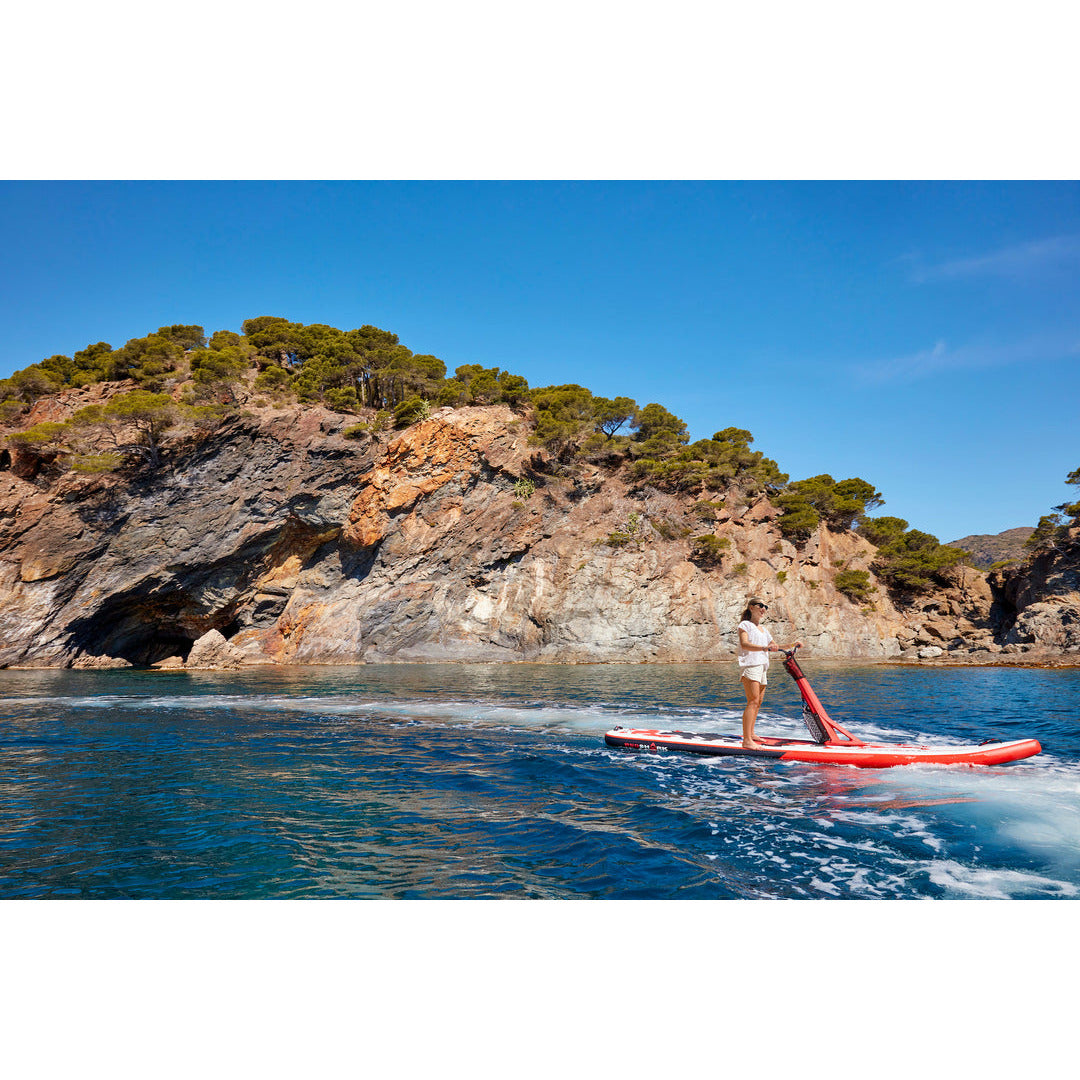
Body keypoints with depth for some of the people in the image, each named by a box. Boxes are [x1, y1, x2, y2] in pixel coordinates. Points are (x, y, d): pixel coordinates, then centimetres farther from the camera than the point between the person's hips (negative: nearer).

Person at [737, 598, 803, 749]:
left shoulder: (763, 629, 24)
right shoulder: (745, 625, -2)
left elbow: (775, 646, 31)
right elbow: (744, 644, -20)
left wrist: (793, 646, 19)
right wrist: (764, 648, -34)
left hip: (761, 668, 9)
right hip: (749, 665, -9)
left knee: (758, 702, 12)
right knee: (753, 701, -18)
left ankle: (750, 734, 24)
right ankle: (747, 740, -24)